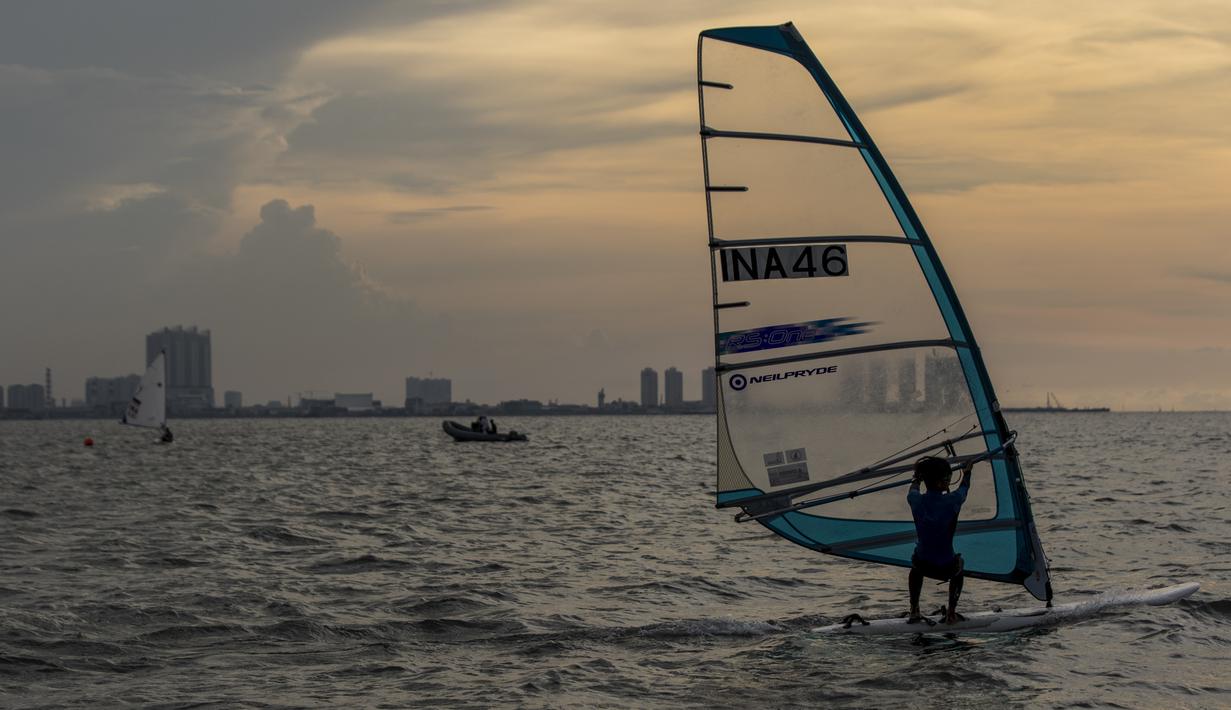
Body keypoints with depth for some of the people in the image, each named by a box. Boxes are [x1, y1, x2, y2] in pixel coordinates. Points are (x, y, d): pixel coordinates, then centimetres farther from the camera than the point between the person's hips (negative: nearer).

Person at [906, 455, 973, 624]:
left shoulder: (916, 500, -9)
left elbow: (913, 489, 19)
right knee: (959, 563, 35)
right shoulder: (952, 501, -15)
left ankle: (914, 612, 29)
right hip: (946, 568, -2)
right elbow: (964, 488, 11)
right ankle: (951, 612, 26)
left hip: (922, 566, 2)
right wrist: (967, 473, 32)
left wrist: (917, 476, 40)